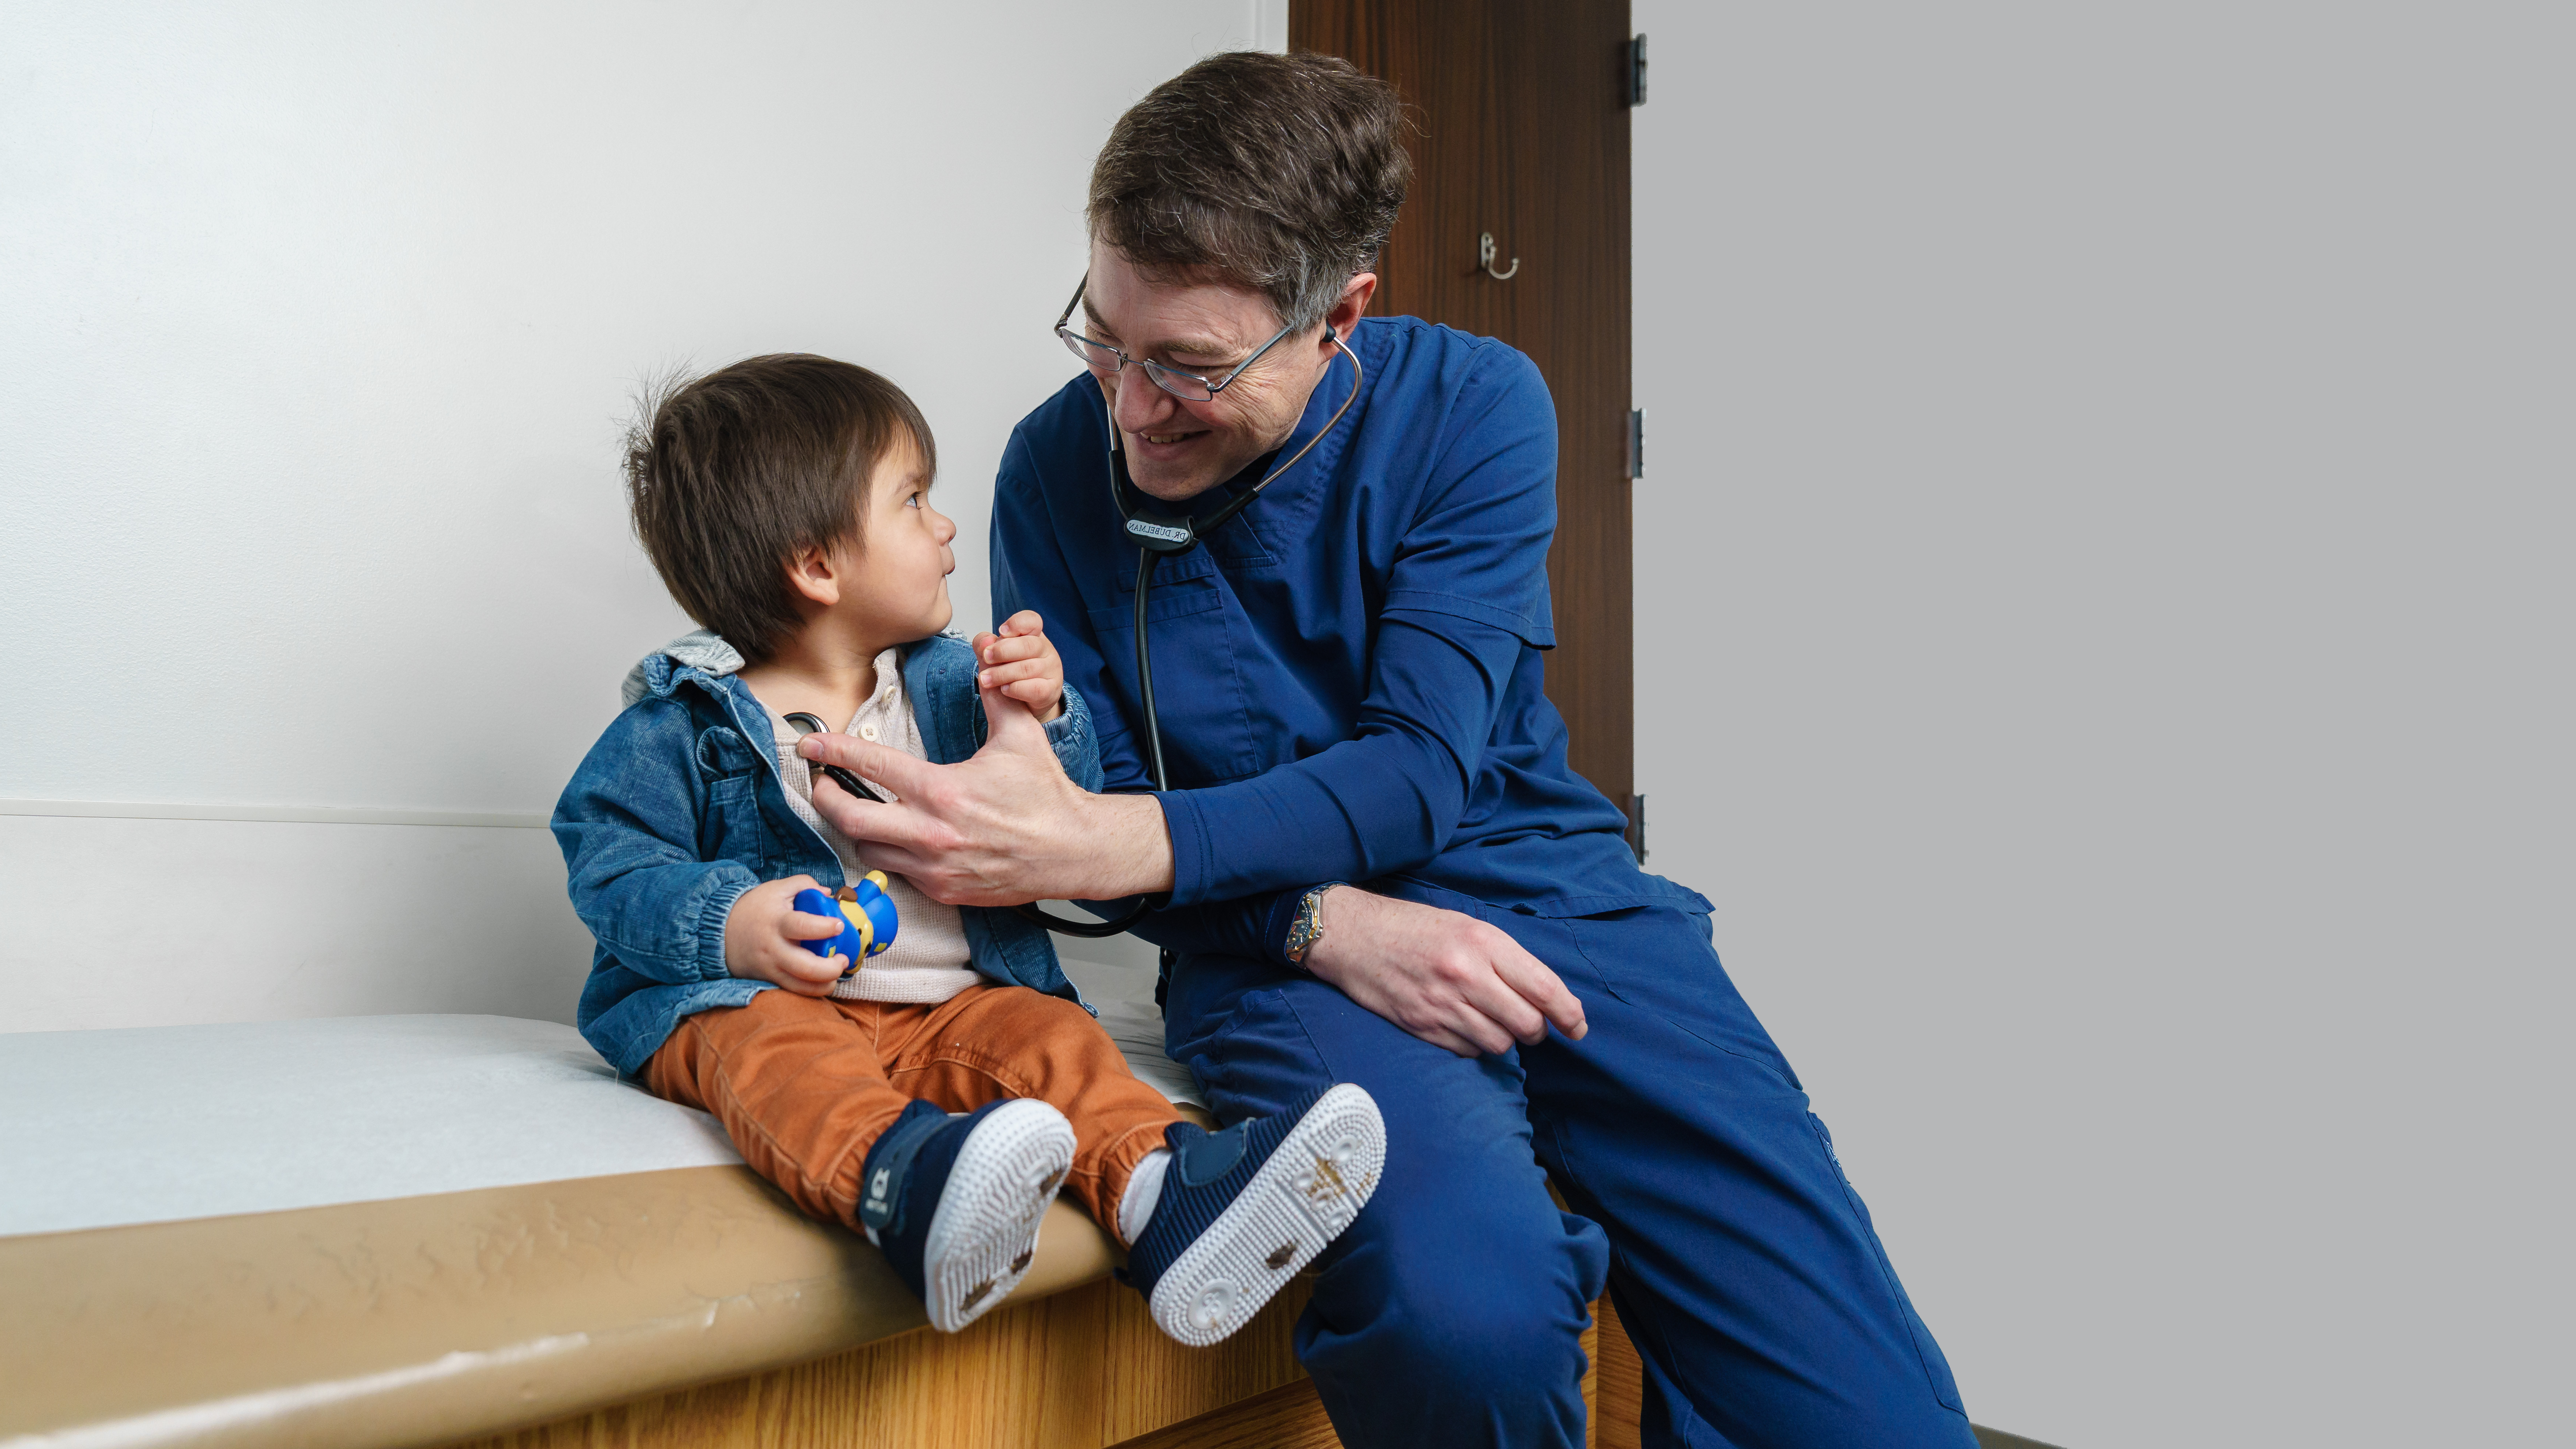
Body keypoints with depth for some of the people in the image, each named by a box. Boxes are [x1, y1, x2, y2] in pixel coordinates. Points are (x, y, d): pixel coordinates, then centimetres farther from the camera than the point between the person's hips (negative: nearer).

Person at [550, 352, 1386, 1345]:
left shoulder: (944, 683, 15)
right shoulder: (686, 720, 2)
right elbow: (608, 862, -3)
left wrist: (1039, 720, -3)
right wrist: (727, 923, -21)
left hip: (945, 1003, 4)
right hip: (753, 1000, -4)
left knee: (1049, 1037, -23)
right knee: (783, 1056, -36)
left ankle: (1160, 1197, -49)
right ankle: (904, 1183, -67)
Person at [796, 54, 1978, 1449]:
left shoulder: (1473, 406, -5)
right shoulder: (1059, 465, -2)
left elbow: (1419, 772, -14)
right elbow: (1085, 804, 1)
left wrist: (1097, 846, -27)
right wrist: (1325, 922, -18)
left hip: (1546, 890, 1)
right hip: (1275, 942, 0)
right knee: (1462, 1312, -33)